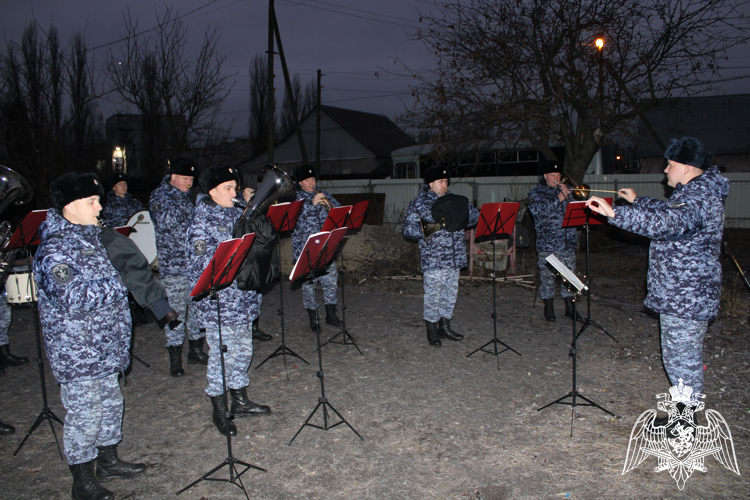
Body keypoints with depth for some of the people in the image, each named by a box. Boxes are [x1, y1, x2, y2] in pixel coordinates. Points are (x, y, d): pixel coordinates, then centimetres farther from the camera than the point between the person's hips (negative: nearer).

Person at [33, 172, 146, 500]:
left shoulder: (88, 236, 11)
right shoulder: (55, 249, -20)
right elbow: (73, 297, -31)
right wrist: (116, 284, -21)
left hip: (102, 346, 9)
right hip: (77, 352, -9)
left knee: (110, 402, 20)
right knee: (84, 414, 3)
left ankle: (108, 462, 38)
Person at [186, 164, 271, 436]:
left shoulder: (235, 214, 9)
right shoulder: (202, 222, -13)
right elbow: (202, 263, -20)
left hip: (243, 298, 8)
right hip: (218, 302, -8)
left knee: (243, 351, 17)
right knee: (221, 355, 4)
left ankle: (240, 401, 34)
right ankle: (219, 410, 21)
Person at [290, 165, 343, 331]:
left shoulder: (323, 194, 13)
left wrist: (328, 203, -11)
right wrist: (312, 204, -21)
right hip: (304, 248, -4)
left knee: (331, 278, 4)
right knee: (308, 282, 1)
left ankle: (331, 314, 19)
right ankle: (313, 318, 14)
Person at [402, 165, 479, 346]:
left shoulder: (454, 201, 13)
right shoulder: (419, 203, -2)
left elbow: (473, 216, 17)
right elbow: (408, 228, -7)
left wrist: (485, 215, -4)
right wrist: (423, 231, -24)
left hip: (454, 258, 6)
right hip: (433, 259, -6)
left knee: (451, 293, 13)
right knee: (433, 295, 0)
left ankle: (445, 327, 28)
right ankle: (432, 330, 14)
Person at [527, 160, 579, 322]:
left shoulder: (564, 190, 17)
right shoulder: (536, 192, 4)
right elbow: (537, 209, -15)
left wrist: (568, 196, -6)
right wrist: (559, 198, -17)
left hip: (567, 242, 4)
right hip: (547, 243, -4)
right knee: (547, 276, -1)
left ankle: (570, 307, 15)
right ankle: (549, 307, 12)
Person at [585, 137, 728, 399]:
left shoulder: (699, 197, -22)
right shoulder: (699, 191, 14)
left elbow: (668, 221, -42)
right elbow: (668, 211, 34)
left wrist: (613, 212, -48)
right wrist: (637, 200, 42)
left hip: (685, 296, -11)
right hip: (685, 292, 11)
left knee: (680, 357, -2)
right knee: (685, 355, 19)